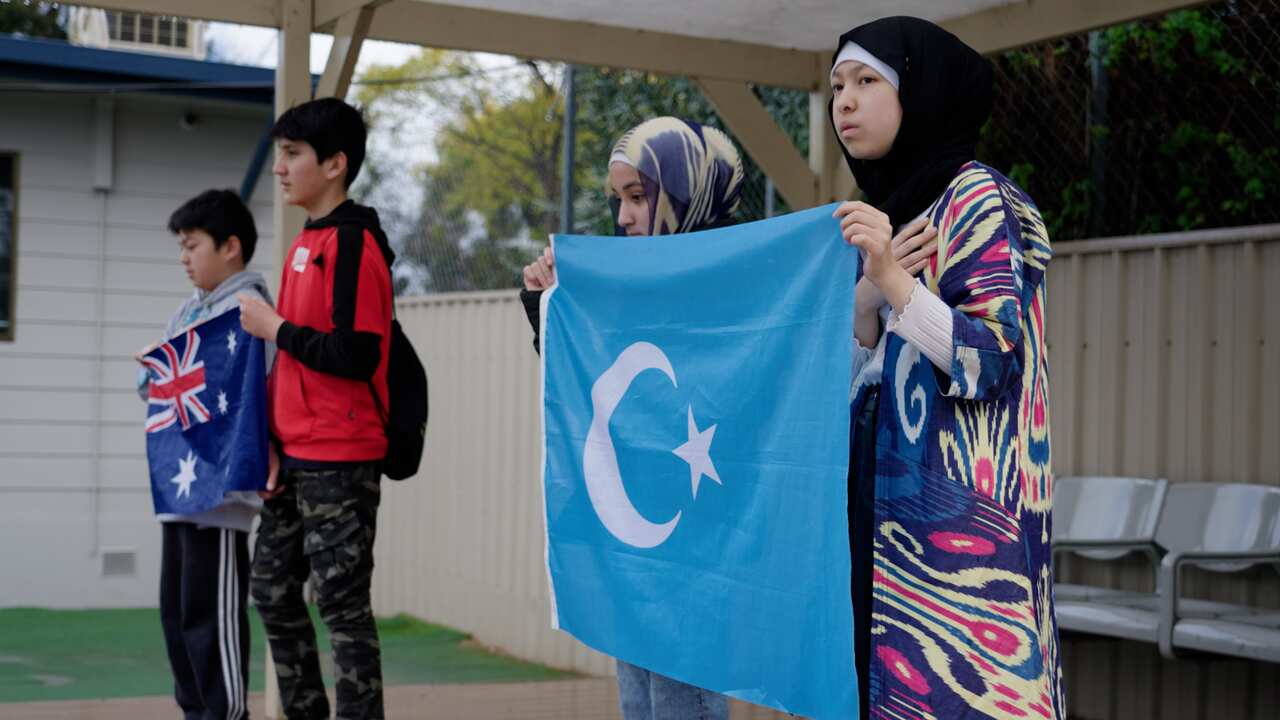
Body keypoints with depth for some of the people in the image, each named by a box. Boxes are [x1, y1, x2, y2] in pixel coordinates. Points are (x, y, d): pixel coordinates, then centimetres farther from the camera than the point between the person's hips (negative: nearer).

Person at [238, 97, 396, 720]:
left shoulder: (353, 242, -13)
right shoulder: (305, 242, 14)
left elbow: (356, 355, -22)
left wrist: (275, 327, -12)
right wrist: (272, 437, 9)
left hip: (340, 461, -9)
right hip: (295, 457, 9)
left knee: (342, 605, -4)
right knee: (273, 592, 15)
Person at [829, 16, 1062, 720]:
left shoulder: (975, 197, -5)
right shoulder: (886, 209, 17)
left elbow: (991, 359, -14)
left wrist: (891, 278, -23)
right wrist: (864, 293, -2)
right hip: (883, 512, 7)